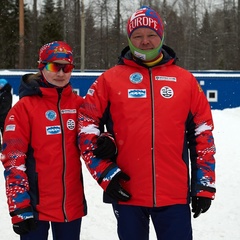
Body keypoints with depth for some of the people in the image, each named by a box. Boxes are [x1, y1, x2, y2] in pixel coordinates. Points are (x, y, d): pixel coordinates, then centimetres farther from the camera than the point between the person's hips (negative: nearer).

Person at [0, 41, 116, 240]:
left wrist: (105, 144, -12)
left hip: (72, 203, 4)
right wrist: (20, 207, -14)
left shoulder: (79, 105, 5)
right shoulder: (25, 107, -6)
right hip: (36, 206, -4)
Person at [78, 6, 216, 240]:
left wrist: (204, 185, 5)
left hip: (175, 194, 0)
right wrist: (105, 173, -4)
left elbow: (203, 134, 8)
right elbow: (86, 126, 4)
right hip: (127, 193, 0)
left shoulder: (185, 80, 6)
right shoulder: (110, 79, 2)